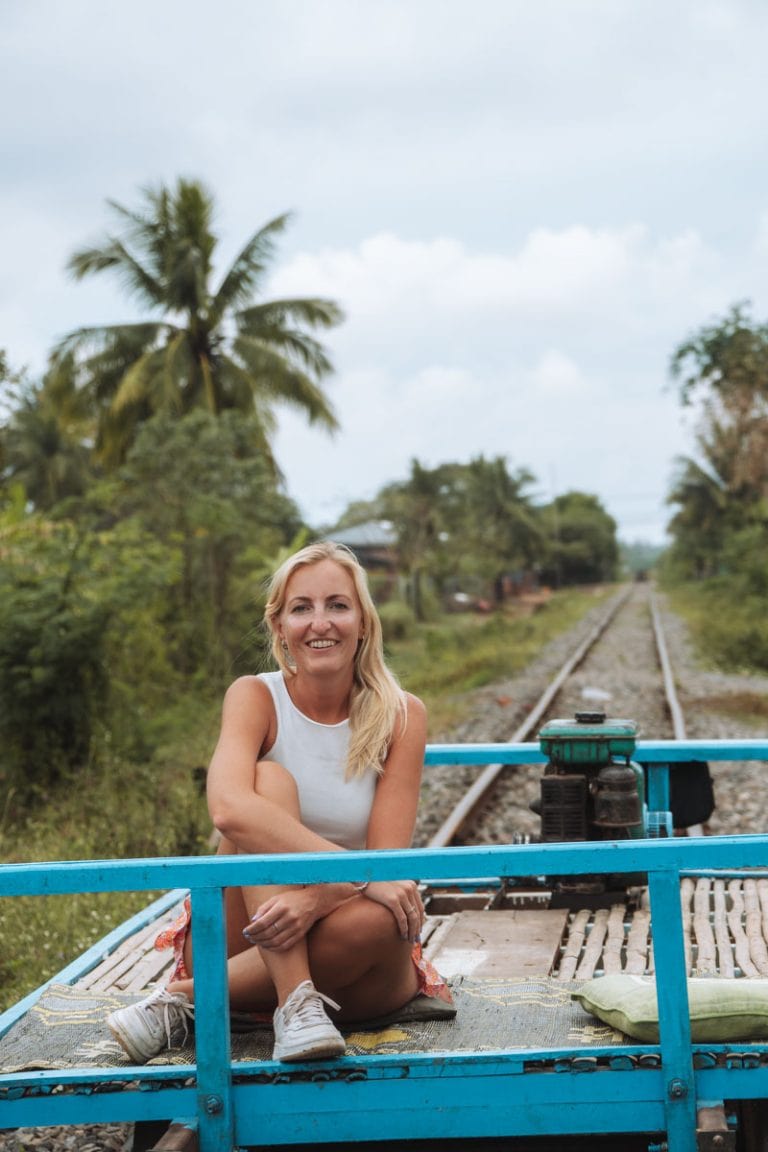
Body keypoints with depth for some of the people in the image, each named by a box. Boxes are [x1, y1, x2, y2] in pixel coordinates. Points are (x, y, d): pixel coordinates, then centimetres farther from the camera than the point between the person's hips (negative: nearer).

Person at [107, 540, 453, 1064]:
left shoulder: (401, 716, -4)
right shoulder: (256, 697, -7)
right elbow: (229, 809, -28)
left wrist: (313, 899, -34)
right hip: (240, 938, -1)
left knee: (376, 921, -35)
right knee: (271, 778, -24)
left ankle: (187, 1000, -20)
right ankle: (295, 1001, -34)